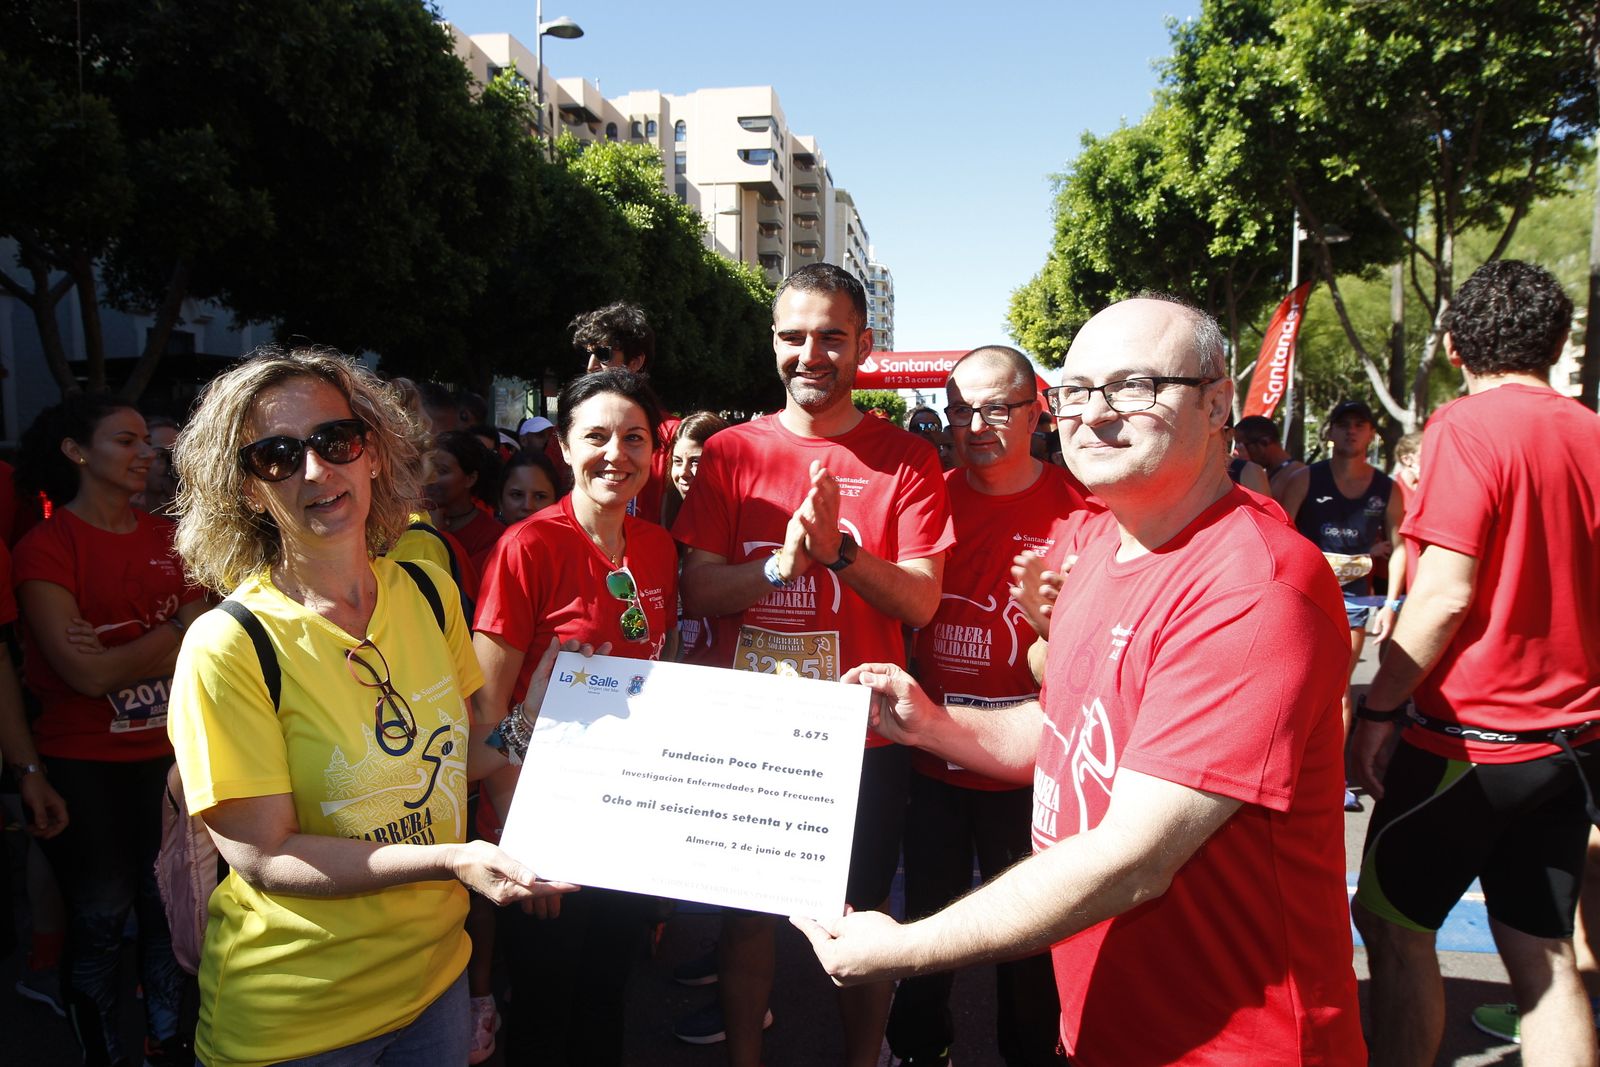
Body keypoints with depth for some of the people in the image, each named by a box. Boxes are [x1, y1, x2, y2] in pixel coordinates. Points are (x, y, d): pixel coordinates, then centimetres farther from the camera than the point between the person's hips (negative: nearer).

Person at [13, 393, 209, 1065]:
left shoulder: (165, 538, 7)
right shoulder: (45, 547, -8)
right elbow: (83, 672, -16)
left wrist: (117, 653, -13)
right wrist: (171, 635, -7)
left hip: (163, 756, 4)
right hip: (81, 765, -4)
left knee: (167, 905, 12)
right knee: (102, 916, 7)